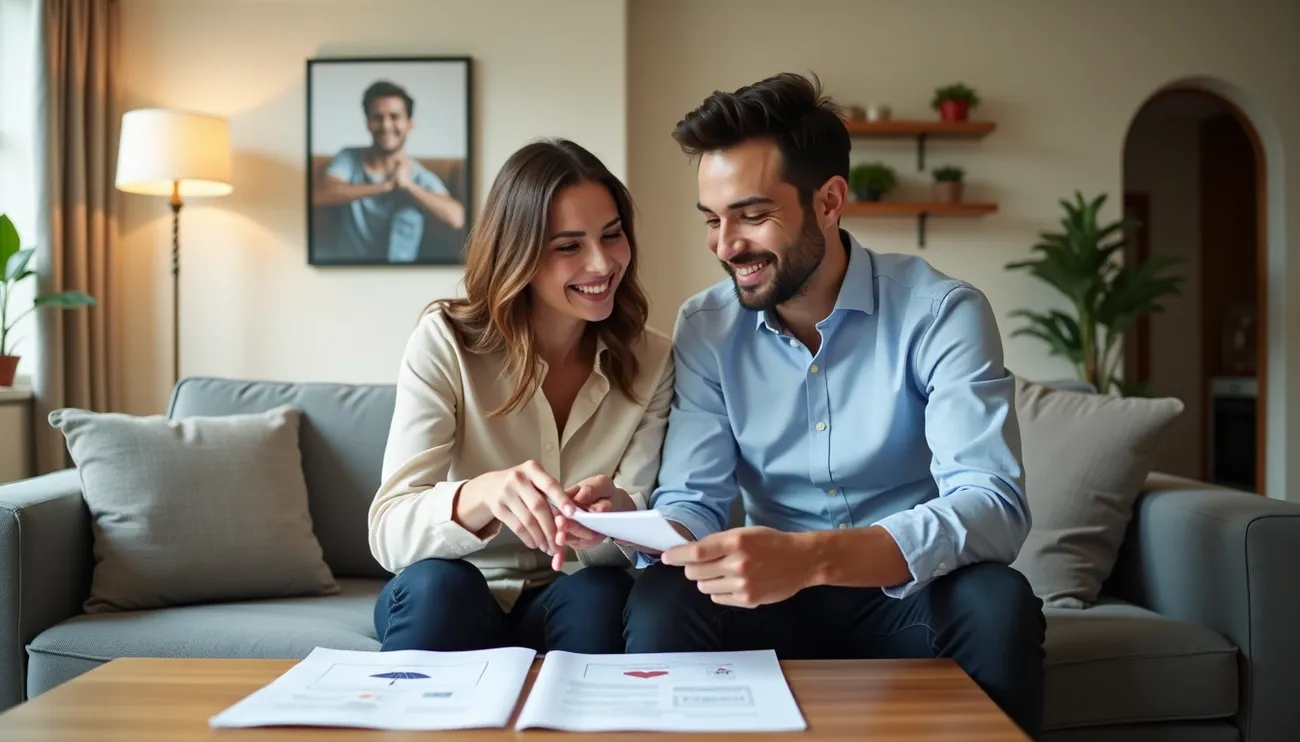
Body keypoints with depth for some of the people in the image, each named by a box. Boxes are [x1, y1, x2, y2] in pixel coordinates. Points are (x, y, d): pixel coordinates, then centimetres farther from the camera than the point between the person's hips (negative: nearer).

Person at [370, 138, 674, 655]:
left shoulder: (652, 361, -5)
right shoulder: (445, 341, -12)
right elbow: (389, 533, -21)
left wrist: (614, 515, -36)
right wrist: (480, 496, -43)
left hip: (573, 605, 2)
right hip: (444, 605, -1)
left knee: (601, 593, -30)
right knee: (437, 583, -33)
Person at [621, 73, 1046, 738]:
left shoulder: (942, 312, -14)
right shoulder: (705, 329, -2)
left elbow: (993, 505, -26)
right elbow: (691, 499, -4)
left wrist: (811, 555, -42)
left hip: (907, 597, -1)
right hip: (777, 597, 2)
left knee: (996, 602, -33)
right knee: (659, 604, -27)